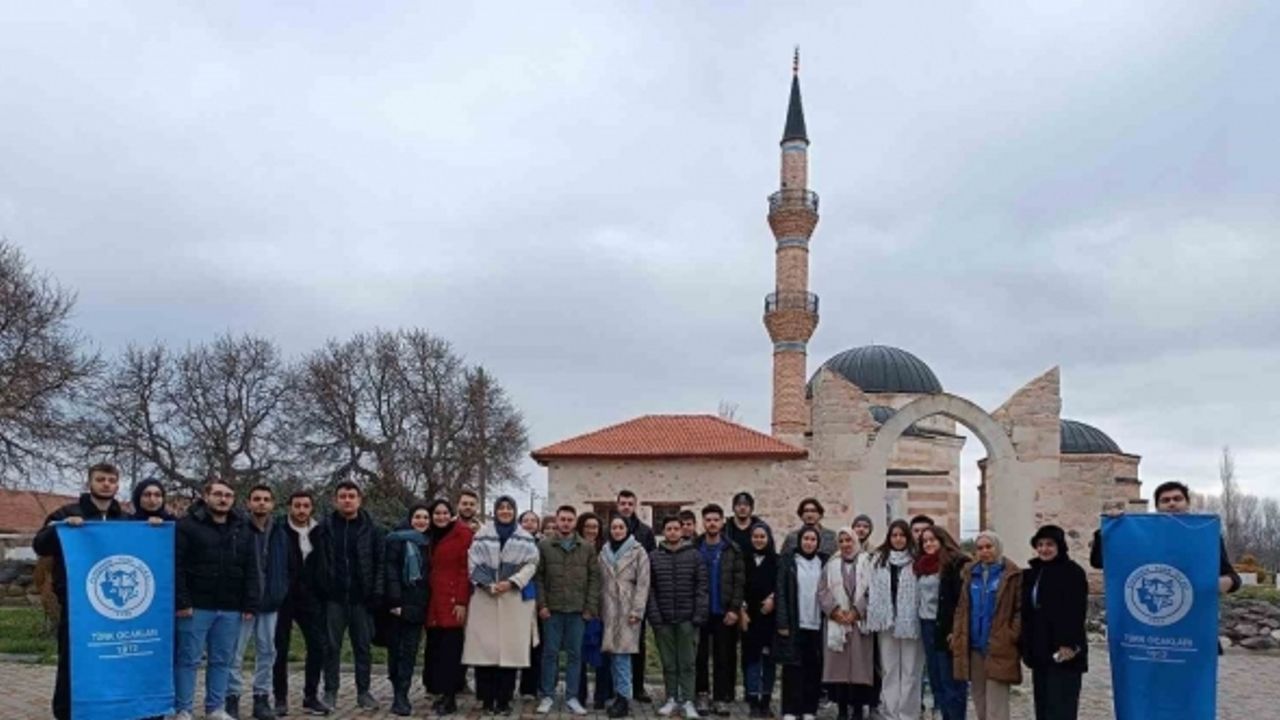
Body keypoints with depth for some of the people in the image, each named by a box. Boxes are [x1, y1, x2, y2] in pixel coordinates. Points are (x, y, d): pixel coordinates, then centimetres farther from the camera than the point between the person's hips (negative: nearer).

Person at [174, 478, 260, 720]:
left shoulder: (243, 530, 12)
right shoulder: (187, 526, -3)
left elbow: (250, 571, 11)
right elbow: (176, 567, -8)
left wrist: (250, 605, 4)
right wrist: (181, 601, -14)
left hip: (230, 609, 4)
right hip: (196, 607, -4)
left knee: (222, 660, 9)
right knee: (188, 659, 1)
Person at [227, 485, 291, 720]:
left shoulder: (280, 533, 9)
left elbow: (285, 567, 14)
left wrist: (281, 592, 3)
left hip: (270, 603, 5)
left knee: (267, 652, 10)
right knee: (235, 653, 0)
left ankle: (262, 698, 18)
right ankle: (232, 698, 10)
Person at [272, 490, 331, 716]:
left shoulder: (318, 533, 5)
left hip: (309, 598, 3)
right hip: (282, 598, -3)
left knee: (317, 646, 1)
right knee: (280, 649, 4)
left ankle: (311, 696, 12)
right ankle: (280, 698, 15)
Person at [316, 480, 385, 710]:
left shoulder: (371, 529, 3)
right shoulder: (325, 527, 2)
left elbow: (379, 563, 2)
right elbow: (318, 562, 3)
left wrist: (377, 594, -6)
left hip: (361, 598, 0)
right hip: (334, 598, 0)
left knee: (363, 646, 6)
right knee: (331, 646, 6)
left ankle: (363, 691, 14)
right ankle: (330, 692, 15)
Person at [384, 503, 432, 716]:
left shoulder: (427, 543, 14)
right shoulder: (398, 539, -2)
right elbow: (390, 570, -9)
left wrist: (427, 603, 8)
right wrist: (394, 601, -17)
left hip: (418, 604, 4)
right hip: (400, 602, -4)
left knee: (410, 650, 0)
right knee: (396, 648, 0)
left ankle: (401, 695, 2)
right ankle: (399, 695, 4)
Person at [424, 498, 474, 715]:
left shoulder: (461, 533, -5)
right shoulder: (433, 536, 16)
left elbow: (466, 569, -10)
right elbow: (430, 569, 16)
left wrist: (462, 602, -15)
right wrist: (428, 599, 9)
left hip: (452, 601, -6)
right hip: (434, 600, 6)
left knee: (450, 649, -5)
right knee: (435, 647, 7)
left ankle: (450, 697, -1)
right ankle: (440, 692, 16)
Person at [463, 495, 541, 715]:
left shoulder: (525, 538, 10)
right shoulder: (482, 535, 8)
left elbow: (531, 564, 0)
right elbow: (474, 563, 1)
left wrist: (511, 583, -13)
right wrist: (488, 585, -12)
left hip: (514, 599, 1)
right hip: (485, 598, 0)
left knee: (510, 648, -2)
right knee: (485, 647, -4)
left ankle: (504, 699, 6)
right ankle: (488, 699, 5)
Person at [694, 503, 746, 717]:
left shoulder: (732, 550, 2)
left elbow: (739, 582, -1)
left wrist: (734, 609, -9)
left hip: (724, 612, 0)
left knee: (723, 658, 3)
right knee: (700, 657, 5)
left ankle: (721, 698, 10)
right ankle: (702, 695, 15)